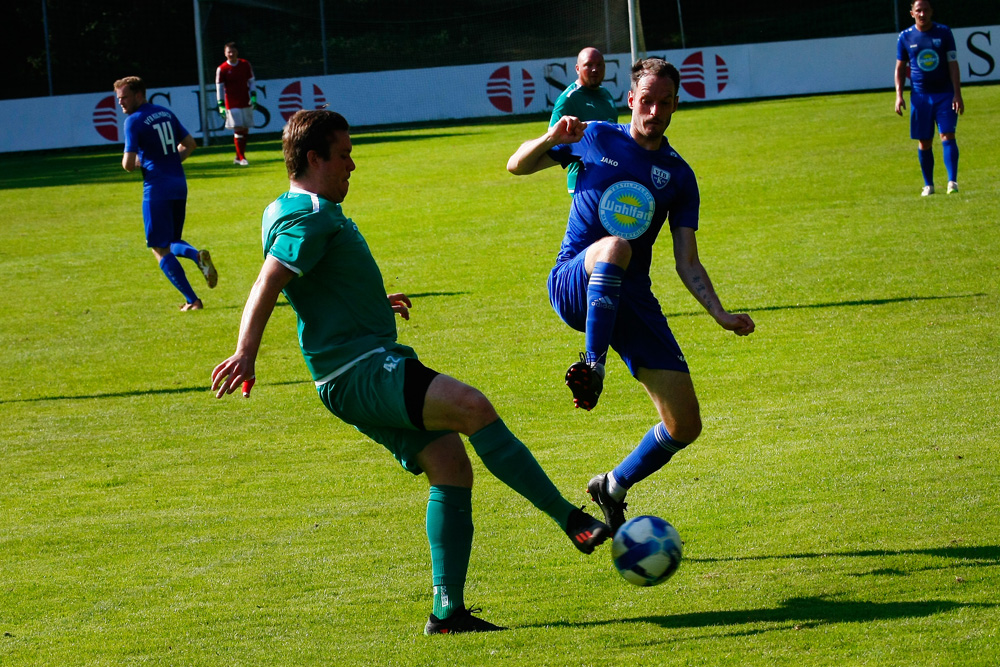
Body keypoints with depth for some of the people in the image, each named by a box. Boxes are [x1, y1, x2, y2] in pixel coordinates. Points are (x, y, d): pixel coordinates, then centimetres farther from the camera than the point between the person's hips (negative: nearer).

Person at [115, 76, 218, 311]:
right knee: (172, 242, 21)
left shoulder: (134, 121, -10)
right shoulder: (166, 113, 12)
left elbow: (129, 164, -15)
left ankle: (192, 300, -6)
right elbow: (190, 144, 19)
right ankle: (197, 255, -12)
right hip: (180, 185, 7)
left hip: (157, 188, -7)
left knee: (160, 249, 1)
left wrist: (134, 162, 7)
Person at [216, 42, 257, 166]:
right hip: (232, 104, -4)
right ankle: (241, 158, -7)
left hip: (246, 103, 4)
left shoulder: (245, 65, 5)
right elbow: (219, 88, -4)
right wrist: (221, 105, -10)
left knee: (245, 130, 5)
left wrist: (253, 97, -1)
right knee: (238, 130, -10)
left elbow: (251, 82, 11)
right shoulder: (222, 69, -5)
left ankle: (238, 157, 16)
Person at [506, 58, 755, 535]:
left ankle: (613, 488, 22)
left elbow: (687, 263, 9)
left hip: (631, 298, 3)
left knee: (685, 426, -3)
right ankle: (592, 367, -37)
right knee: (615, 246, -41)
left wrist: (720, 314, -7)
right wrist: (551, 138, -12)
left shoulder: (678, 176, 11)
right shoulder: (596, 139, 6)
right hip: (573, 284, -3)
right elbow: (517, 166, 9)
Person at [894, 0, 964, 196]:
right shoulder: (905, 37, 3)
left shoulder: (944, 33, 0)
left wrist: (957, 94, -9)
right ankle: (928, 185, 14)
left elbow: (953, 64, -1)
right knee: (924, 142, 4)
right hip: (920, 97, 1)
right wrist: (899, 95, 0)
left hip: (945, 94, -1)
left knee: (948, 136, -13)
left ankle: (952, 181, -16)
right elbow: (900, 68, 11)